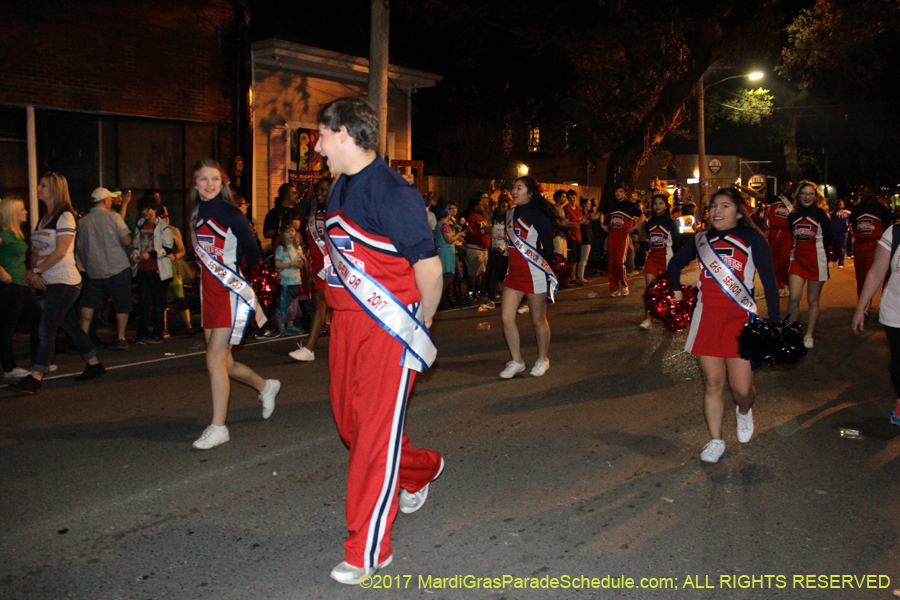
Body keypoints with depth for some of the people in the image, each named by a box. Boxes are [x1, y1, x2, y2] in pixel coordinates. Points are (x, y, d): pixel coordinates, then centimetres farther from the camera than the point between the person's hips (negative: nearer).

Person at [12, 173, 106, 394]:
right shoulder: (43, 219, 15)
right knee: (71, 326, 14)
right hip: (49, 283, 9)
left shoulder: (65, 217, -9)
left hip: (64, 282, -8)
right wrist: (33, 272, -5)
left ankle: (35, 379, -10)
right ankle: (94, 365, 25)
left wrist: (37, 271, -16)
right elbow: (36, 250, 12)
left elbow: (60, 251, -17)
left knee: (46, 330, -11)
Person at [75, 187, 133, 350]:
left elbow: (79, 247, 11)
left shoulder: (83, 221, 5)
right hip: (118, 269, -3)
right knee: (122, 305, 6)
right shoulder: (113, 217, -7)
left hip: (94, 271, 3)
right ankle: (120, 338, 6)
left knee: (89, 304, 13)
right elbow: (126, 241, -11)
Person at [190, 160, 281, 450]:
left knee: (214, 359, -10)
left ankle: (218, 428, 0)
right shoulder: (197, 215, 11)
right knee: (224, 362, 12)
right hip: (208, 293, 7)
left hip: (232, 294, -7)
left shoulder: (231, 214, -9)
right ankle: (266, 387, 38)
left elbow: (253, 255, -8)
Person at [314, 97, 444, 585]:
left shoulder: (391, 193, -17)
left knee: (376, 434, -2)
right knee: (349, 421, 17)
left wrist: (421, 325, -4)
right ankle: (420, 471, 44)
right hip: (347, 324, 9)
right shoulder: (340, 188, 12)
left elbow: (429, 266, -15)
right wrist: (348, 314, 13)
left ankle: (368, 551, 12)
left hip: (389, 329, -9)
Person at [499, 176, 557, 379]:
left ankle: (542, 360, 26)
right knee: (506, 317, 0)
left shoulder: (537, 215, -12)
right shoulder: (510, 214, 9)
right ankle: (516, 362, 13)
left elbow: (548, 248, -8)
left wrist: (539, 264, 4)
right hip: (514, 274, 7)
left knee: (538, 320, 7)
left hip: (535, 275, -6)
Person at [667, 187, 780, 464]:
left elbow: (769, 283, -4)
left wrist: (774, 323, -9)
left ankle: (744, 411, 32)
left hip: (740, 317, -3)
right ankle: (715, 440, 17)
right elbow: (675, 264, 29)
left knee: (741, 387, -3)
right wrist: (676, 290, 22)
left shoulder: (751, 239, -1)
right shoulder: (701, 240, 10)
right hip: (707, 317, 3)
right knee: (713, 384, 5)